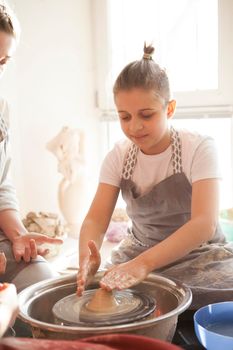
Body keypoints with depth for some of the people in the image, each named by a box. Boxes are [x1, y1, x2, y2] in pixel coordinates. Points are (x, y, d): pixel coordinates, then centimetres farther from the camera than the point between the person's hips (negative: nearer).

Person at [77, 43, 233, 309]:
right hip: (138, 255, 3)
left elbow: (204, 224, -28)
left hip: (198, 255, -2)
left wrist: (143, 264, -43)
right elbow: (96, 218, -12)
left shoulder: (199, 148, -16)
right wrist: (87, 257, -36)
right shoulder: (118, 157, -4)